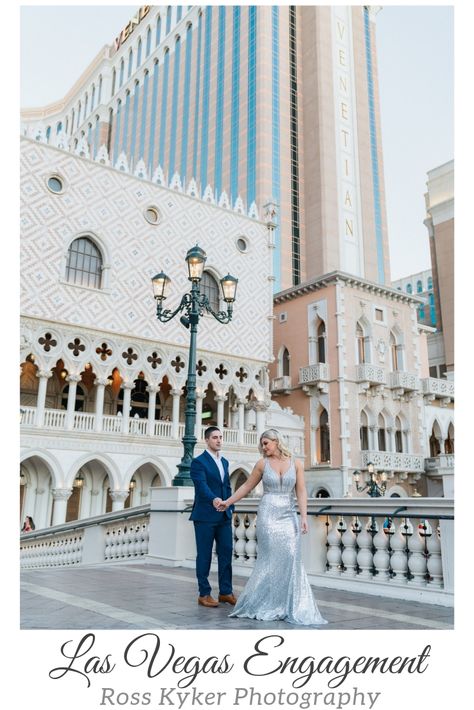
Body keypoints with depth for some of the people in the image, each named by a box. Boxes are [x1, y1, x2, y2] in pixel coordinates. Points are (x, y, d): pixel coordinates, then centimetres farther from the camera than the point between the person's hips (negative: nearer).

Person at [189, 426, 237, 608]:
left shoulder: (225, 462, 15)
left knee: (226, 553, 7)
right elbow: (202, 485, -23)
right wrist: (214, 499, -40)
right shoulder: (198, 462, -8)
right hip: (205, 516, -6)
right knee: (204, 556, 3)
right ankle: (204, 594, 13)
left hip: (224, 517, 6)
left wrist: (230, 508, 12)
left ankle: (226, 591, 18)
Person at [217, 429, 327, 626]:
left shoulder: (295, 463, 4)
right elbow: (247, 486, 10)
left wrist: (304, 517, -8)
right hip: (268, 514, -1)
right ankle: (266, 604, 13)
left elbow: (301, 492, 0)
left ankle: (290, 606, 12)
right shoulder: (262, 464, 3)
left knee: (291, 559, -2)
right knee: (271, 558, -2)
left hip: (289, 516, 2)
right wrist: (228, 502, 10)